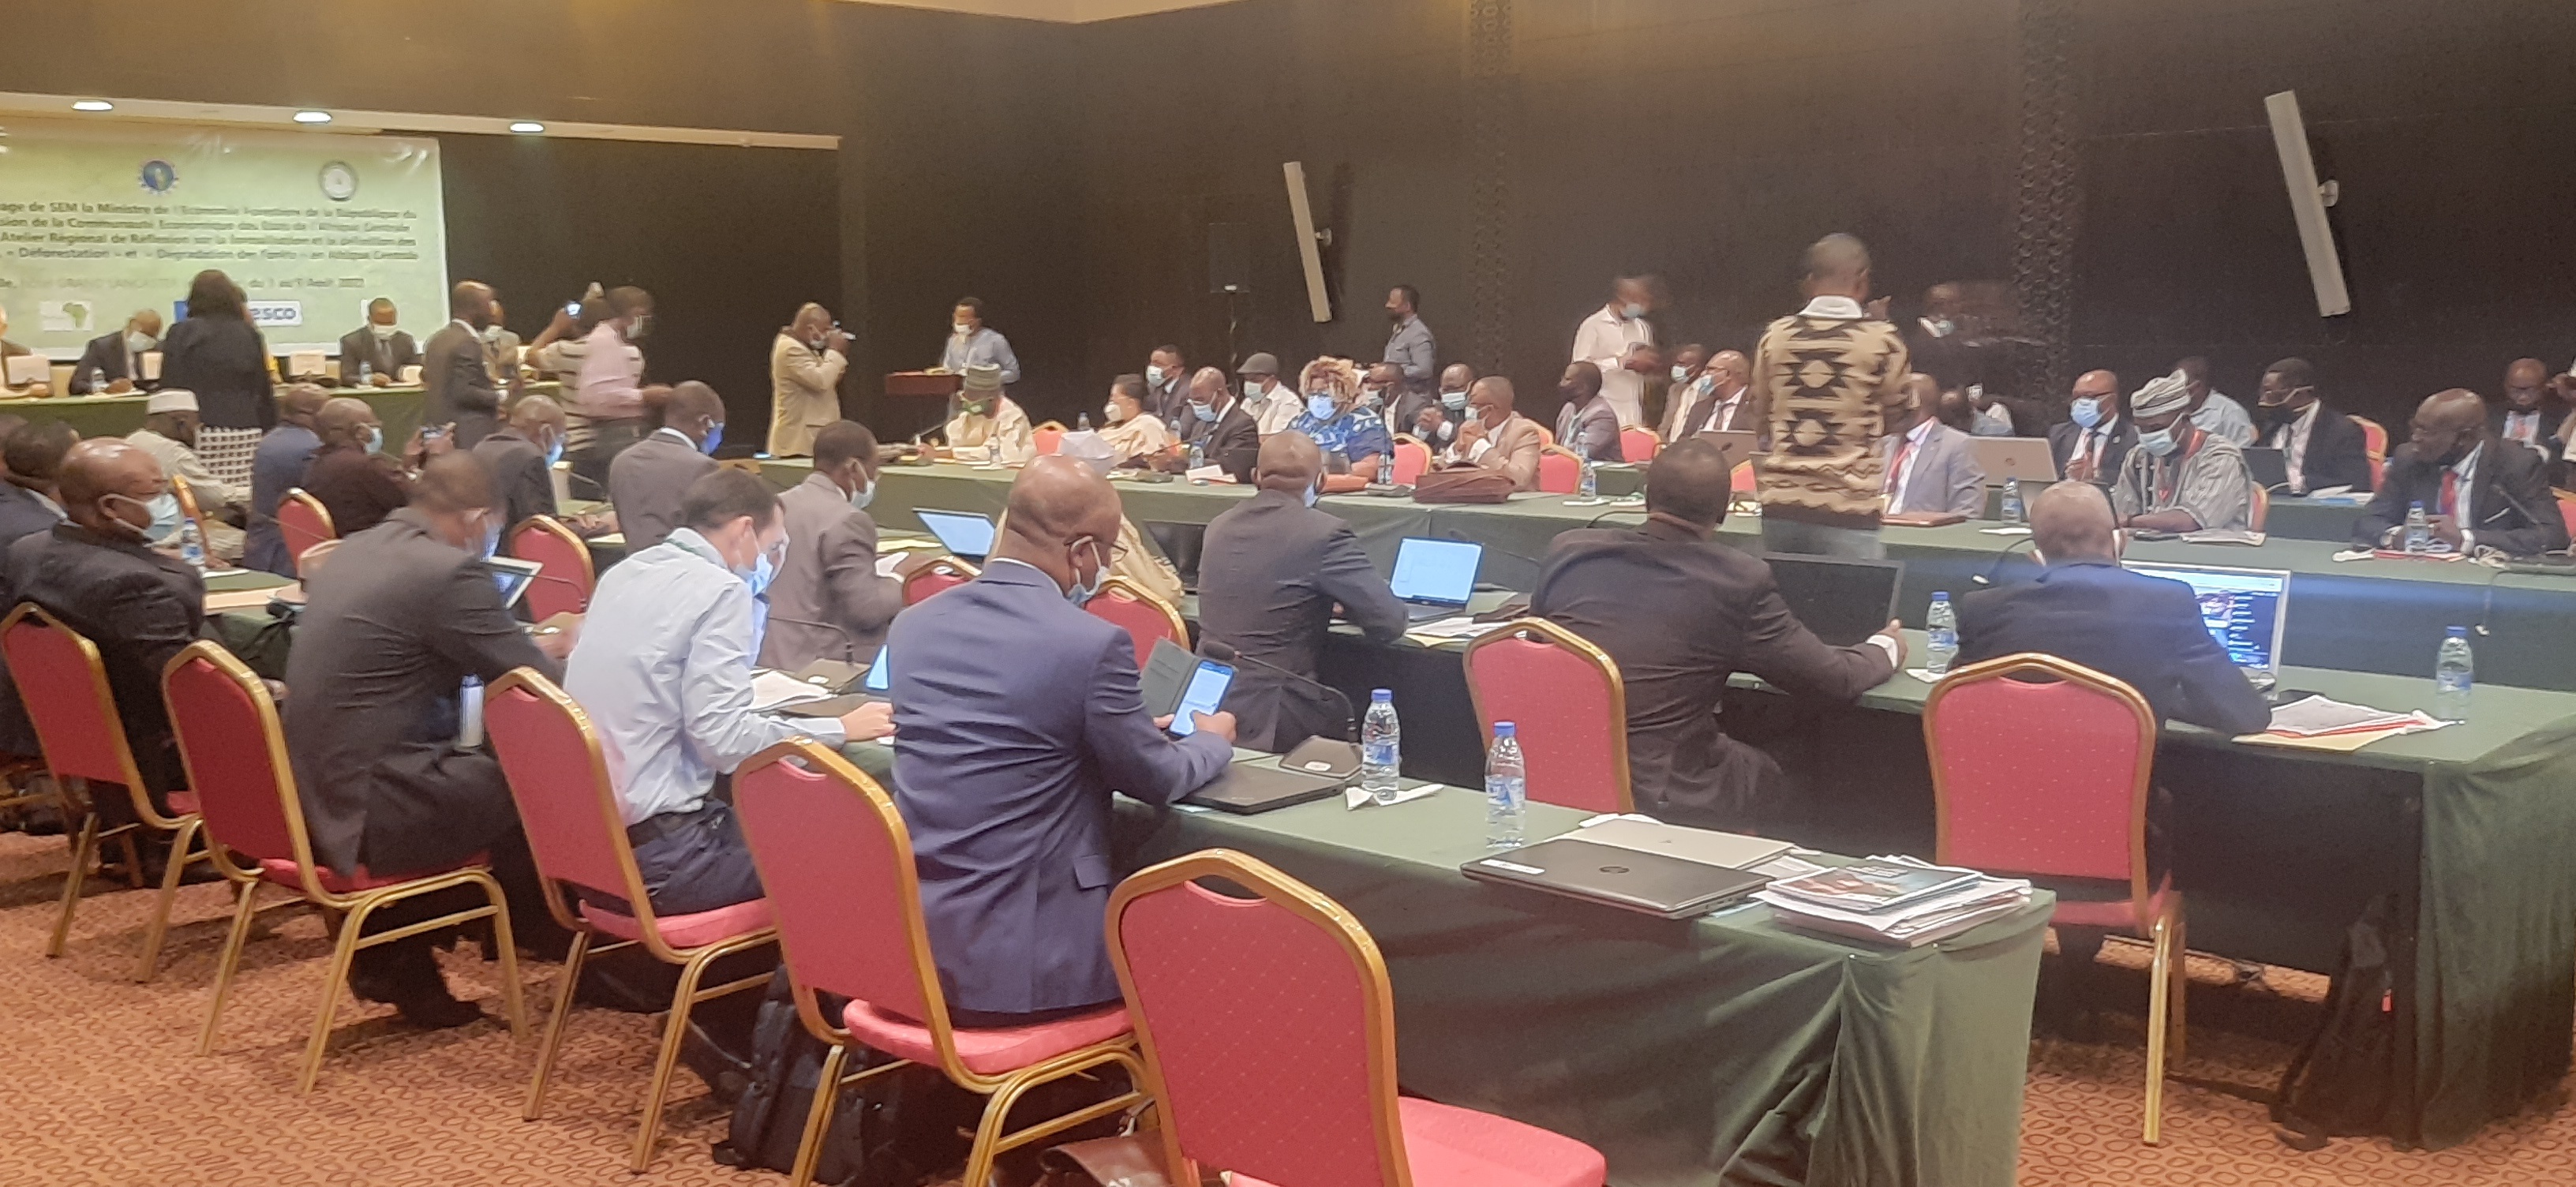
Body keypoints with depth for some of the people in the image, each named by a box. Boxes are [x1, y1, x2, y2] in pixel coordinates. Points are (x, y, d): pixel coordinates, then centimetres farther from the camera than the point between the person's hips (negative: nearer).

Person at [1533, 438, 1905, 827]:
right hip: (1662, 802, -4)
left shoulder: (1568, 551, -1)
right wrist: (1885, 650, 21)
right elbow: (1834, 679, -2)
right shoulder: (1741, 580, -11)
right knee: (1766, 771, 25)